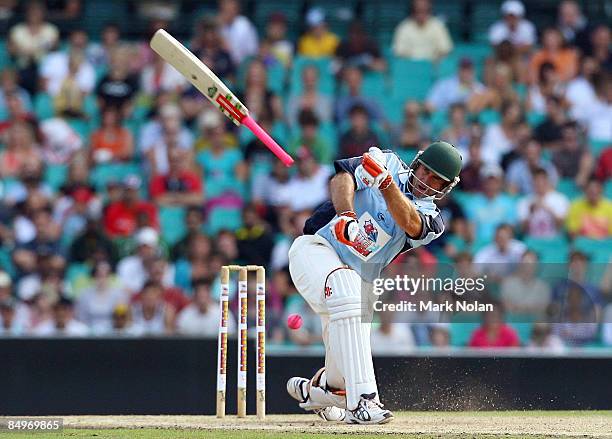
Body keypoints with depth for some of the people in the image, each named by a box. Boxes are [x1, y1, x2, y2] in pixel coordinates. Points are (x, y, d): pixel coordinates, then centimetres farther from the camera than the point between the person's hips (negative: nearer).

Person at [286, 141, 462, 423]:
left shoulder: (432, 220, 2)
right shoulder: (389, 164, -1)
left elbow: (410, 224, -23)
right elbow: (342, 177, -18)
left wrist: (385, 181, -38)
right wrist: (345, 215, -39)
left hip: (358, 278, 5)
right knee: (348, 296, -35)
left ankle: (317, 390, 42)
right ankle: (362, 401, -43)